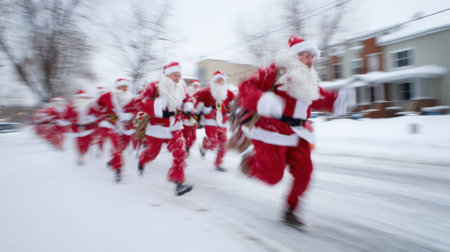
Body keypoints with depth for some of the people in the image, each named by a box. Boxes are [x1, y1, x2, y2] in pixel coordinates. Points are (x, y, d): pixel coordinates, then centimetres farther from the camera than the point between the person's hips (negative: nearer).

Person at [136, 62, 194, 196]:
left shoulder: (181, 88, 1)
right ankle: (141, 161, 54)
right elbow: (141, 102, -21)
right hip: (157, 126, -3)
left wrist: (188, 105, -2)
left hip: (175, 127, 3)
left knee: (180, 152, -14)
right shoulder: (154, 86, -15)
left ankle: (178, 181, -7)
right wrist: (157, 107, -34)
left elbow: (187, 97, 20)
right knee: (152, 152, 16)